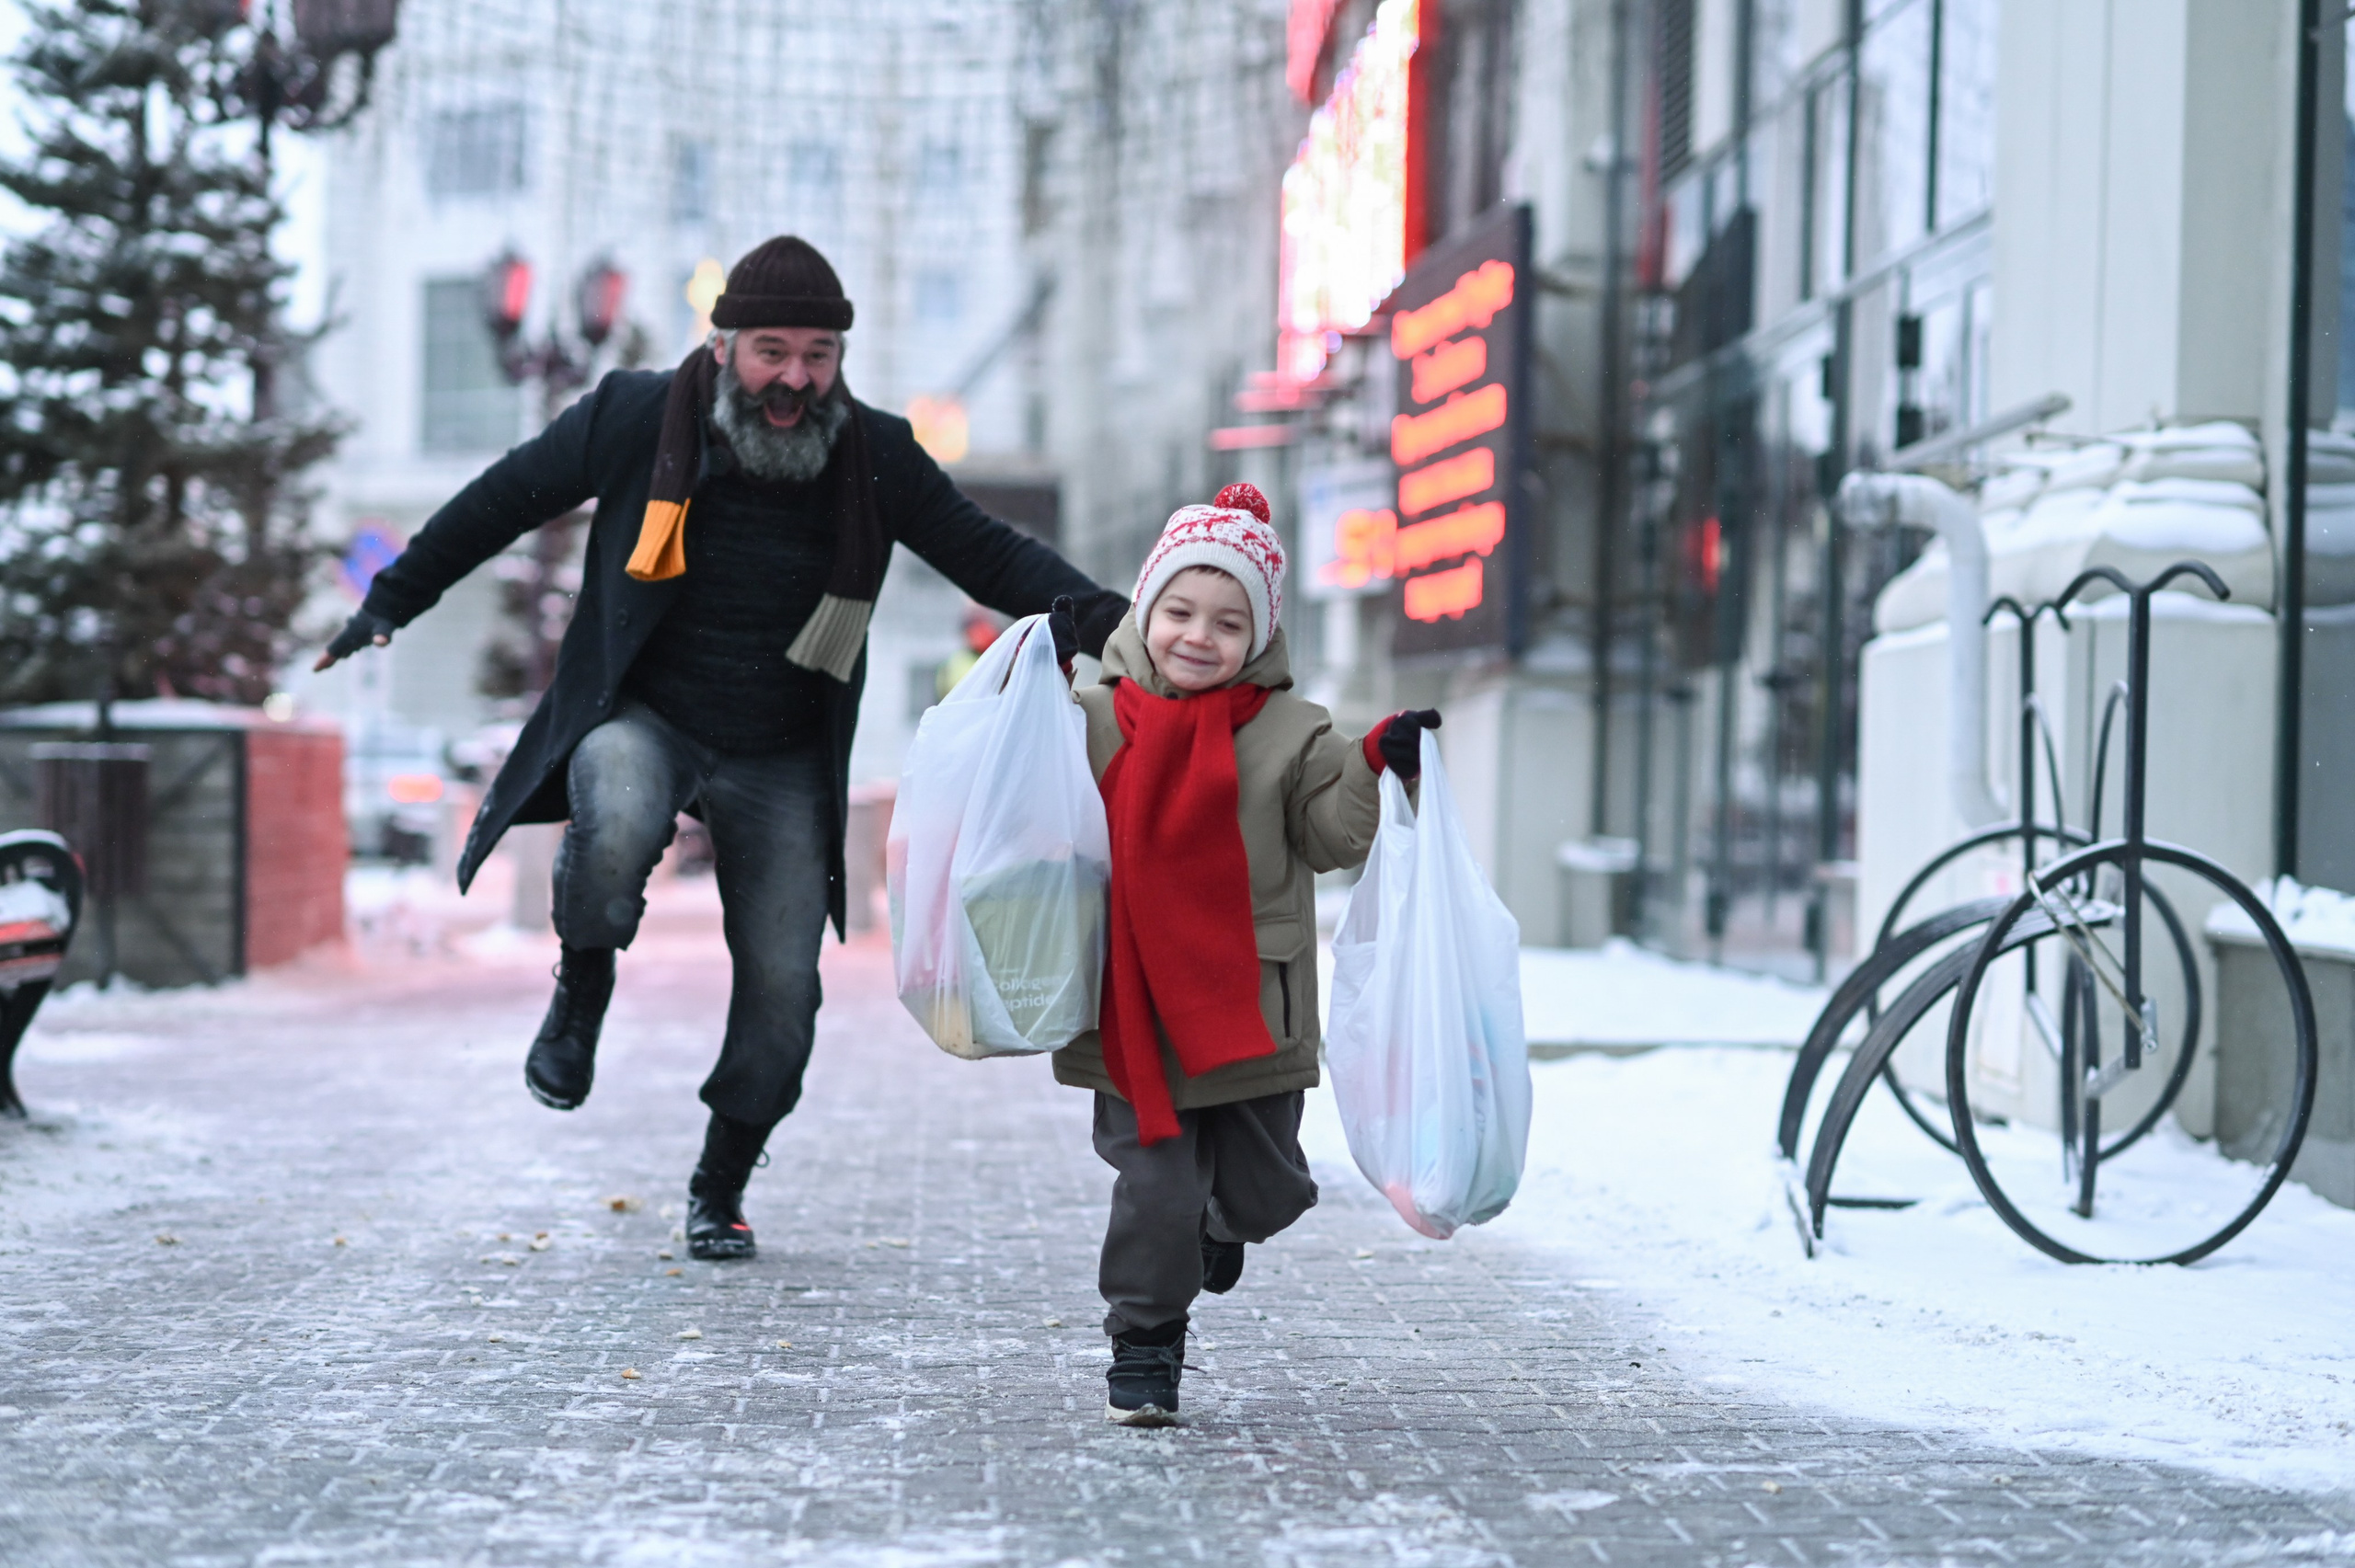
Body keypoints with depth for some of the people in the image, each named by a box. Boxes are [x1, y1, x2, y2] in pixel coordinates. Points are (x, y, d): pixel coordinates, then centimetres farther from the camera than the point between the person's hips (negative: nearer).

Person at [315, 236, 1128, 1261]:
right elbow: (505, 499, 3)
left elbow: (987, 553, -1)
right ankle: (583, 989, -5)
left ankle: (721, 1184, 23)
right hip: (640, 720, -2)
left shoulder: (875, 457, -6)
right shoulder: (635, 418, -10)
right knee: (616, 829, -37)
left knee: (783, 989, -3)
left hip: (783, 764, 2)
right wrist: (394, 599, 6)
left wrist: (1099, 617, -18)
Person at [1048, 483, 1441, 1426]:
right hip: (1135, 1010, -1)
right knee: (1153, 1181, -5)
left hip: (1250, 1009, 1)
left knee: (1265, 1188, 11)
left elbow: (1336, 835, -2)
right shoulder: (1096, 723, 1)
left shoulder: (1290, 735, -1)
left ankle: (1226, 1221, 48)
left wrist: (1381, 768, -18)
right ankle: (1144, 1346, 13)